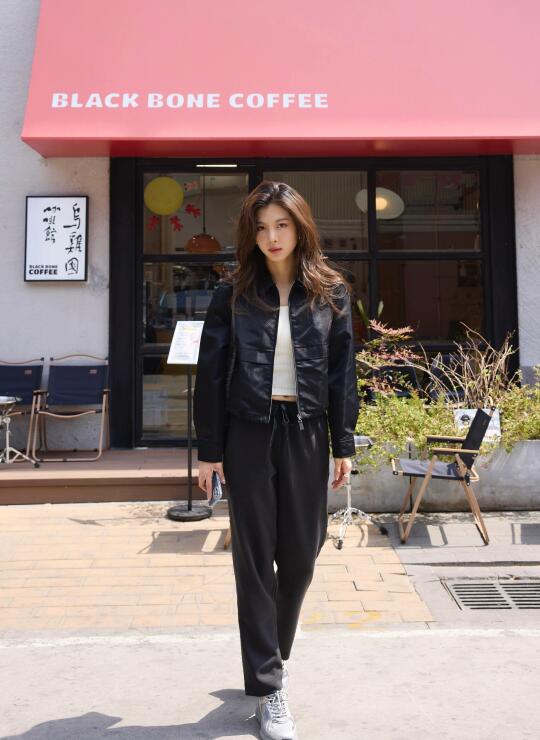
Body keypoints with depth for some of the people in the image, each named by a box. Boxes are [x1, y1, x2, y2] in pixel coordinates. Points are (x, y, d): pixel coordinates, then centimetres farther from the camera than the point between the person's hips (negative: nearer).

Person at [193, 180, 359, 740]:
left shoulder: (331, 293, 5)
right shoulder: (233, 294, 2)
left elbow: (343, 372, 6)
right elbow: (211, 373, 1)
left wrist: (343, 444, 2)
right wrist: (209, 449, -2)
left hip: (306, 431, 2)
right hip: (248, 432, -1)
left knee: (300, 554, 8)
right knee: (255, 556, 2)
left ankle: (271, 653, 34)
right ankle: (268, 689, 13)